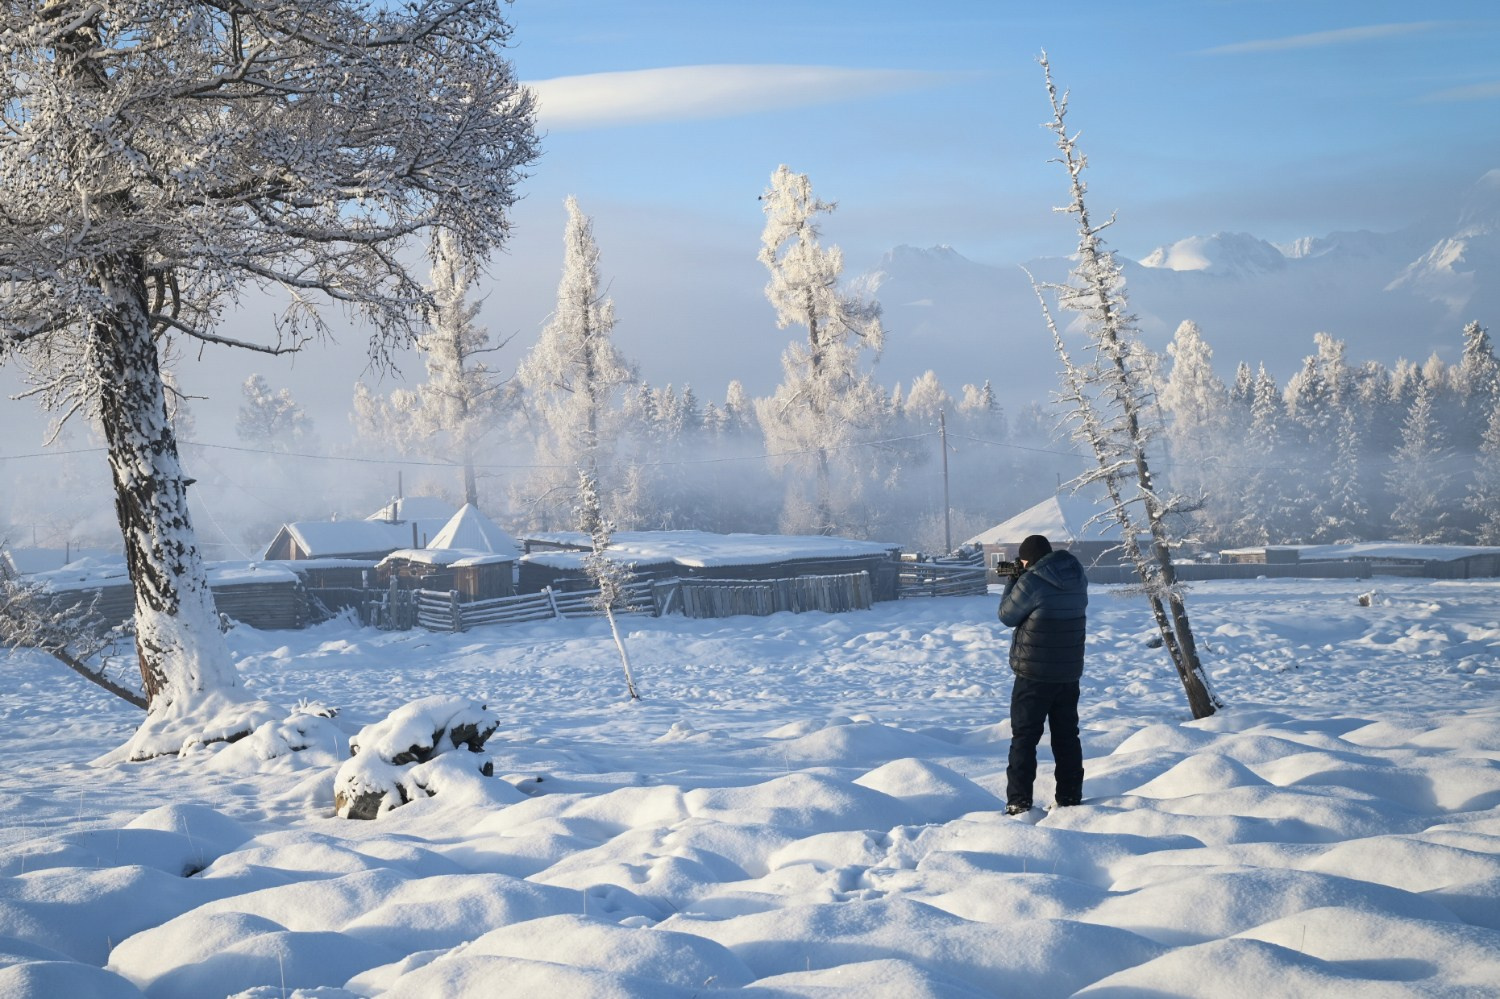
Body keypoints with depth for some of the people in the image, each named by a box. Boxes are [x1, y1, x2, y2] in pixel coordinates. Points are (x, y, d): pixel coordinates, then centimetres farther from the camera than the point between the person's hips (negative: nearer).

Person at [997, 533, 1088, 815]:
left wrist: (1012, 582, 7)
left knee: (1024, 738, 1)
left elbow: (1007, 615, -6)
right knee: (1067, 736, 14)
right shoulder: (1077, 580, 5)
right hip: (1070, 673, 6)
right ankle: (1070, 799, 17)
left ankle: (1019, 803, -1)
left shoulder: (1031, 582, -17)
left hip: (1035, 675, -6)